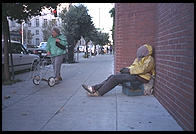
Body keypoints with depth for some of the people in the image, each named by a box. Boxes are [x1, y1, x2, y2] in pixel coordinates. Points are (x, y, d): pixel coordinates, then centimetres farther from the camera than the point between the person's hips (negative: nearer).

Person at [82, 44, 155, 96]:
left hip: (140, 78, -9)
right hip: (134, 74, 9)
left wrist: (129, 70, -18)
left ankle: (98, 93, -17)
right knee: (113, 76, -8)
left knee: (115, 78, -21)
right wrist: (126, 68, 2)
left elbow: (143, 69, -21)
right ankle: (94, 88, -13)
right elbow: (134, 66, 24)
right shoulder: (139, 58, 21)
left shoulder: (149, 59, -7)